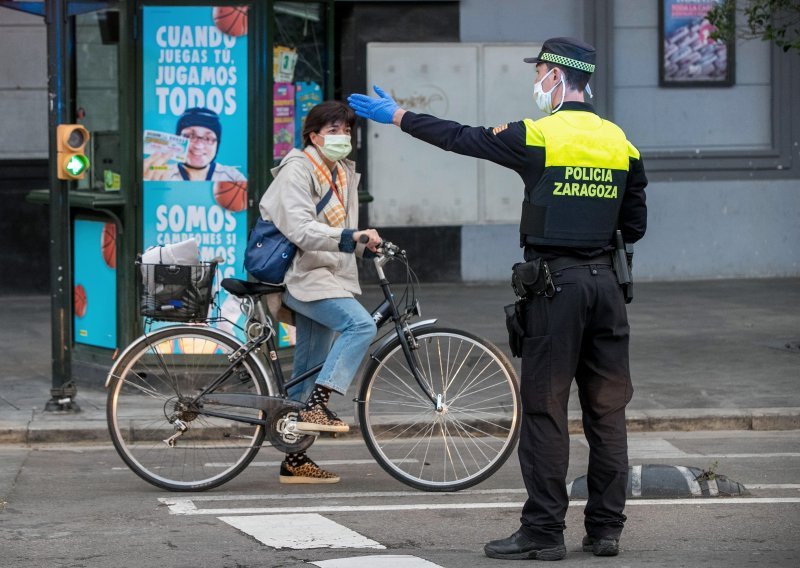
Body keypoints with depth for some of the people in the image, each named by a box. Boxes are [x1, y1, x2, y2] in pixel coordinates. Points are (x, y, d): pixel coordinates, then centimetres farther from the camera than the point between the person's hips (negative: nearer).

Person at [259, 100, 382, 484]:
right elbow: (301, 230, -24)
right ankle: (315, 407, -29)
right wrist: (350, 237, -34)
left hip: (327, 277, 9)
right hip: (302, 276, -9)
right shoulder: (297, 169, -10)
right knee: (361, 325, -28)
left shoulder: (344, 173, 18)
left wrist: (365, 243, 9)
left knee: (310, 369, 9)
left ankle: (295, 461, 12)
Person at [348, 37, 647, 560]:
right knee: (607, 409, 8)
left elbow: (461, 138, 1)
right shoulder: (620, 142, 7)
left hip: (555, 283, -5)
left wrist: (398, 116, 12)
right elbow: (635, 226, 12)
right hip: (606, 281, 5)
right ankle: (606, 529, 10)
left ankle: (544, 531, -2)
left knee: (545, 409, -1)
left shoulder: (538, 136, -8)